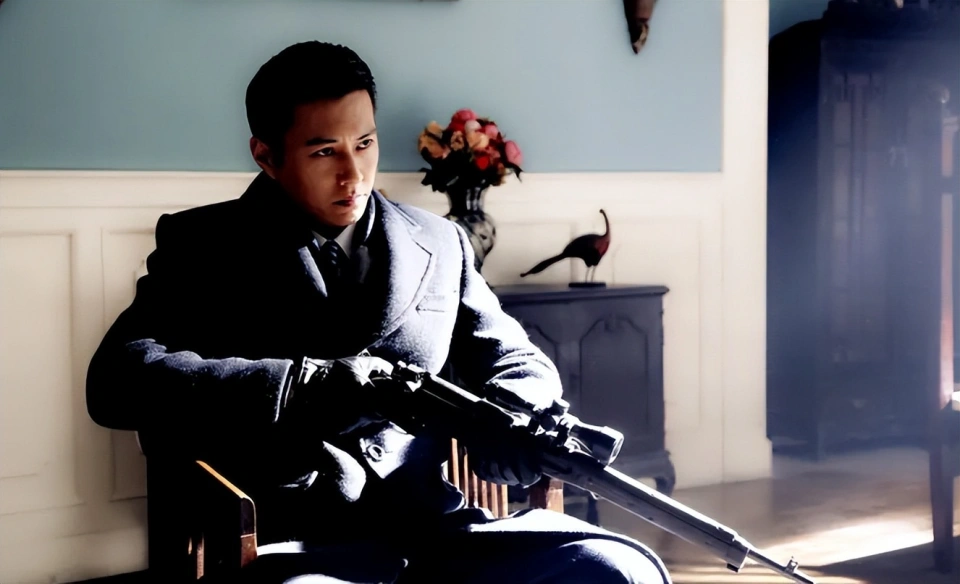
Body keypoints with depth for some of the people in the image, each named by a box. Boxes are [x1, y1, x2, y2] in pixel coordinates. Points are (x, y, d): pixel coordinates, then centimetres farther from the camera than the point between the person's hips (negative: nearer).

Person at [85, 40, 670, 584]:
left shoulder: (441, 245, 18)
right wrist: (307, 384, -16)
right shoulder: (204, 246, 8)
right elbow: (117, 381, -5)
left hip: (433, 525, 4)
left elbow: (519, 363, 24)